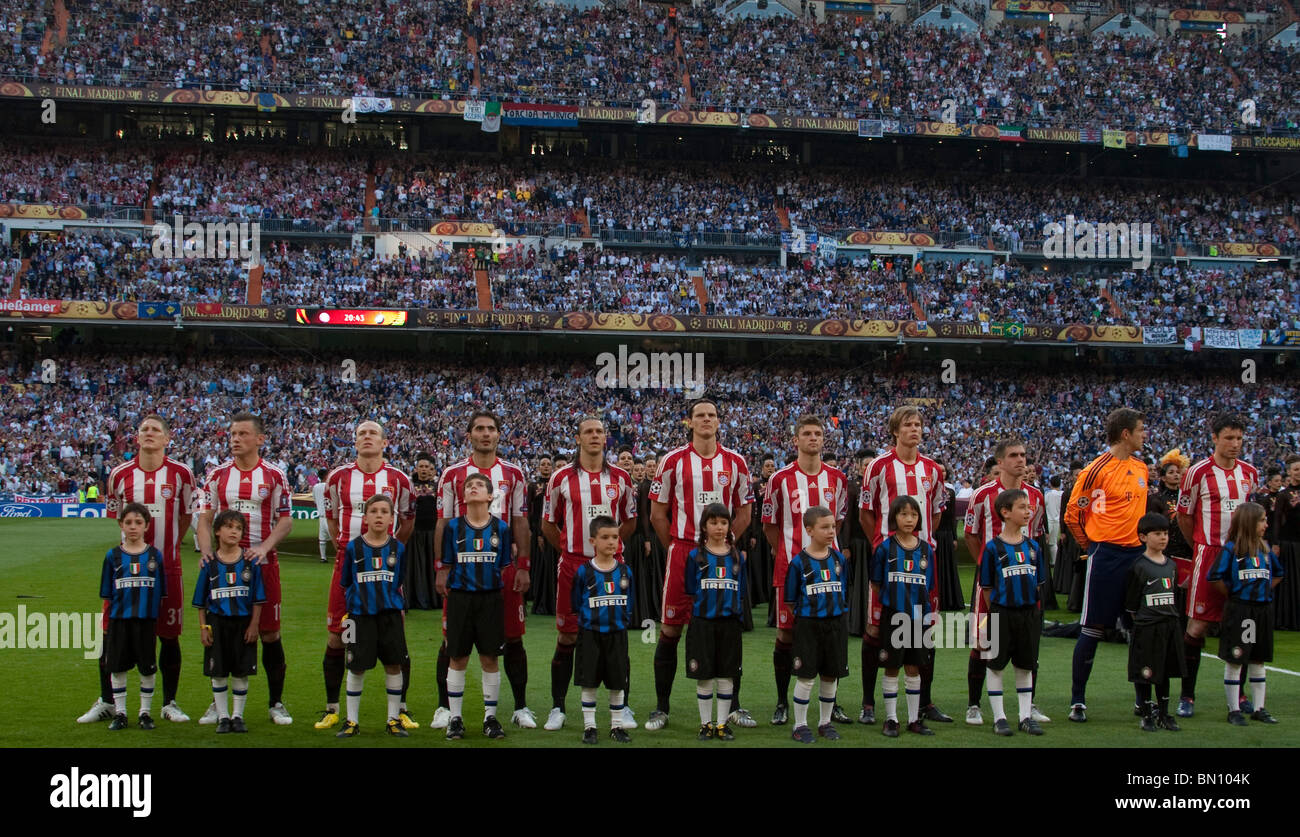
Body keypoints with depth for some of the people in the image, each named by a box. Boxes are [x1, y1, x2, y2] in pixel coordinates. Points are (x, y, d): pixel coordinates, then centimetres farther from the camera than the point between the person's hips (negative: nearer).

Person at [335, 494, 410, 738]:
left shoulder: (398, 548, 4)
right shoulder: (353, 547, -1)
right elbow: (345, 584, 7)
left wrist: (400, 612, 10)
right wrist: (358, 600, 1)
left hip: (390, 614, 2)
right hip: (360, 615, -1)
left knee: (393, 664, 4)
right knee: (357, 667, 2)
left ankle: (393, 719, 15)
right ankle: (352, 721, 14)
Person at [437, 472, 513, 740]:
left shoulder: (501, 528, 3)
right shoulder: (453, 527, 2)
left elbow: (505, 566, 8)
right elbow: (446, 565, 5)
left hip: (491, 598, 0)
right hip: (460, 598, 0)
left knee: (490, 658, 5)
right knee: (458, 659, 4)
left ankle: (490, 717, 15)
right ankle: (455, 718, 13)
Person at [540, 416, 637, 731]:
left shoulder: (620, 477, 7)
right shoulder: (562, 478, 2)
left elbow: (630, 519, 17)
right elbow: (548, 523, 10)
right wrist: (568, 549, 5)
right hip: (573, 564, -1)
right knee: (567, 637, 2)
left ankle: (623, 708, 10)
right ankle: (557, 708, 11)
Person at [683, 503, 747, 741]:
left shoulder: (737, 556, 6)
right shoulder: (696, 556, 0)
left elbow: (740, 592, 11)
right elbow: (690, 592, 3)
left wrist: (739, 617, 5)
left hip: (729, 623, 2)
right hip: (703, 623, -2)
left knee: (726, 677, 5)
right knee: (704, 677, 2)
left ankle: (722, 724, 15)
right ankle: (706, 724, 13)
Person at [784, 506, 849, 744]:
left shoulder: (839, 559, 5)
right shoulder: (799, 562, -7)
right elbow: (791, 599, 0)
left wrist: (841, 612, 6)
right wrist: (805, 611, -3)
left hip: (836, 624, 4)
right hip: (808, 625, -4)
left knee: (831, 676, 10)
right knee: (806, 677, -1)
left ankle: (825, 723, 23)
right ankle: (800, 725, 10)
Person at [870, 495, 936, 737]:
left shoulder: (925, 549, 3)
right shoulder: (885, 548, -5)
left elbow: (928, 587, 8)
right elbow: (875, 583, 2)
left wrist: (926, 612, 2)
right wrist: (890, 600, -2)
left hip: (918, 617, 3)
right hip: (893, 616, -3)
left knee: (913, 668, 10)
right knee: (892, 668, 4)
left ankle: (914, 719, 18)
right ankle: (891, 719, 13)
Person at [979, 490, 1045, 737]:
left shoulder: (1033, 547, 6)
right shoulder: (993, 547, -7)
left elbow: (1036, 582, 13)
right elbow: (987, 586, -3)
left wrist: (1032, 609, 8)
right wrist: (995, 612, -5)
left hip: (1028, 613, 4)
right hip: (1001, 614, -4)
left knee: (1025, 666, 11)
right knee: (996, 665, 3)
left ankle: (1026, 716, 19)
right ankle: (999, 718, 12)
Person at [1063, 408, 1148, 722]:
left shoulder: (1141, 469, 12)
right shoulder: (1097, 470, -10)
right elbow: (1072, 515, -6)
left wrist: (1141, 539, 14)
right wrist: (1093, 546, 0)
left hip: (1136, 554, 7)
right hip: (1106, 557, -6)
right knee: (1092, 630, -3)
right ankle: (1078, 701, 5)